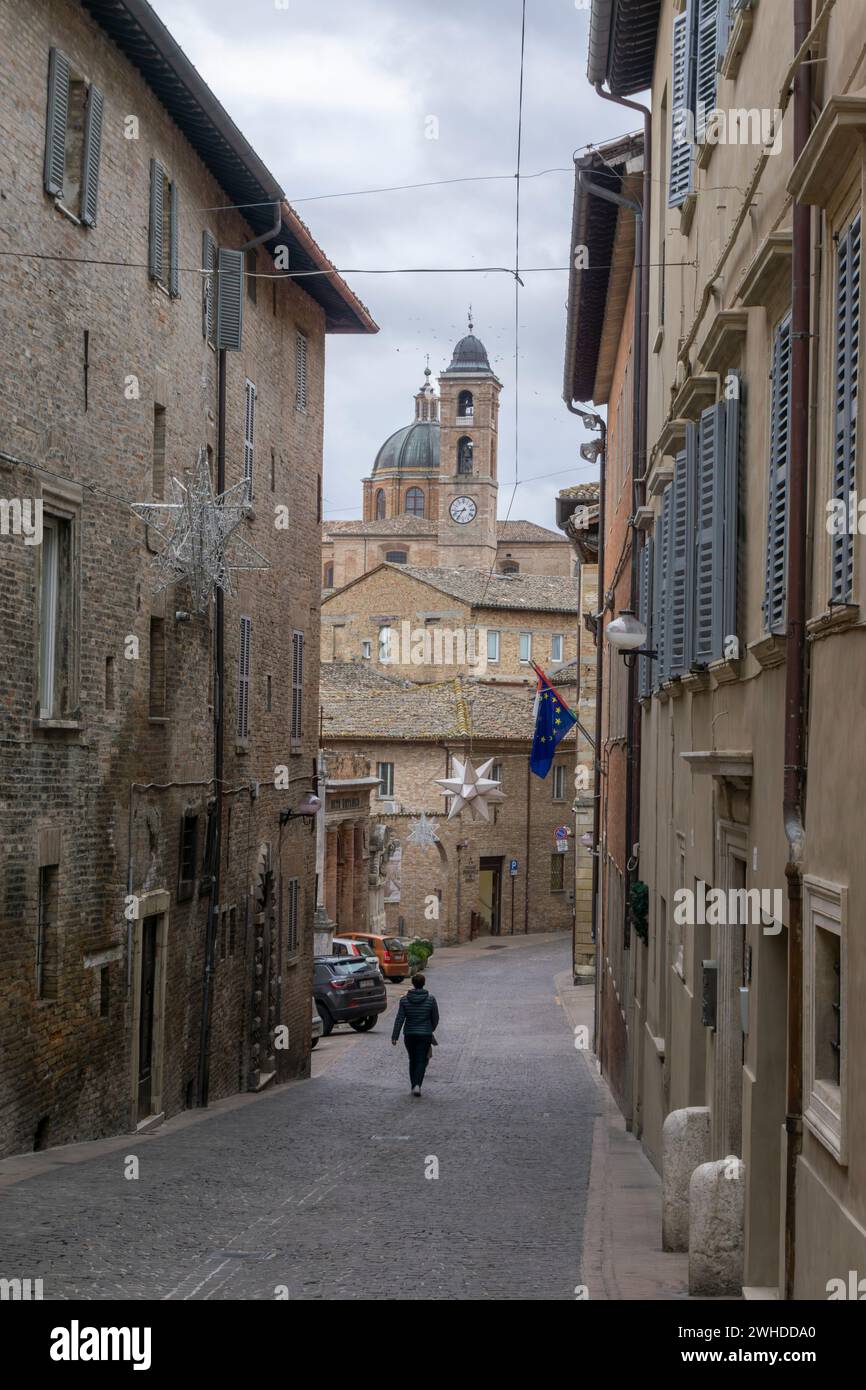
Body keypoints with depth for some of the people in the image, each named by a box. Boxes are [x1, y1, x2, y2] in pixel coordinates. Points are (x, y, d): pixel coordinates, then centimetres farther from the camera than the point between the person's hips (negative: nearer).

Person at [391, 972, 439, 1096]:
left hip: (409, 1035, 2)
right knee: (421, 1061, 0)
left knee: (413, 1060, 16)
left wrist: (395, 1036, -4)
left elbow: (399, 1019, -7)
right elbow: (435, 1018, 1)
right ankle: (417, 1085, -19)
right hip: (425, 1035, -2)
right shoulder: (430, 999, -7)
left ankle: (413, 1086, 21)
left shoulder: (404, 999, -5)